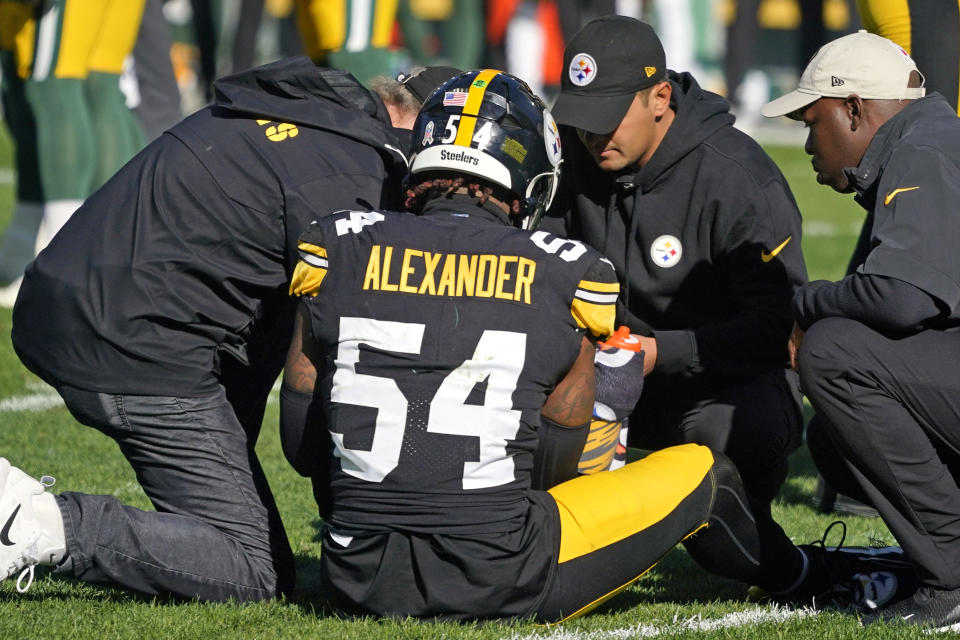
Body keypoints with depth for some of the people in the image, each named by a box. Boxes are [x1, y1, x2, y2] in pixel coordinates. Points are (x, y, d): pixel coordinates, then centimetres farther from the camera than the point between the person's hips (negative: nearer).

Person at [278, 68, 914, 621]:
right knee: (702, 470, 22)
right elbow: (553, 464, 6)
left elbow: (302, 445, 8)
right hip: (498, 586, -2)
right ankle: (794, 575, 49)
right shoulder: (562, 275, -3)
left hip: (359, 582, 2)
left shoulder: (340, 250, 2)